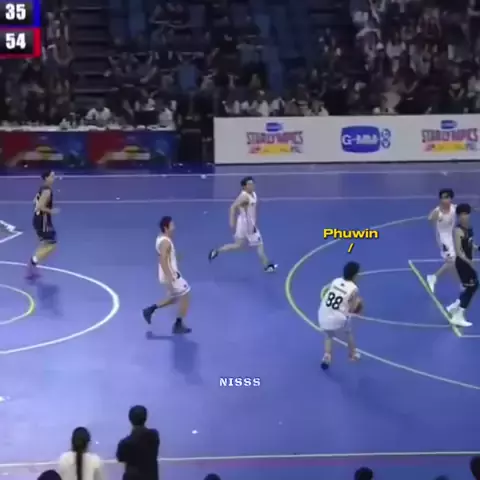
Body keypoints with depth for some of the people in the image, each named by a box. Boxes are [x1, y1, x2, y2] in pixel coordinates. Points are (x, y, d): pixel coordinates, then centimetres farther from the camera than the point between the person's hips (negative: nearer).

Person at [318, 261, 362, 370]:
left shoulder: (335, 281, 4)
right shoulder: (353, 289, -8)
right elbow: (351, 310, -5)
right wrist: (357, 302, 16)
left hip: (324, 316, 3)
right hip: (338, 319, -3)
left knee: (328, 335, 32)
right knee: (348, 332, 31)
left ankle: (327, 356, 15)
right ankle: (353, 354, 45)